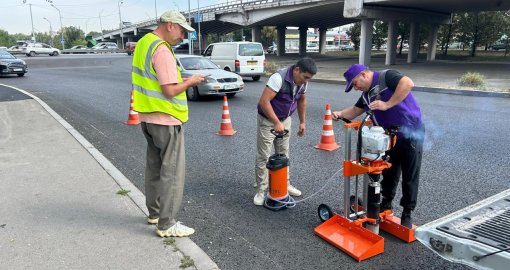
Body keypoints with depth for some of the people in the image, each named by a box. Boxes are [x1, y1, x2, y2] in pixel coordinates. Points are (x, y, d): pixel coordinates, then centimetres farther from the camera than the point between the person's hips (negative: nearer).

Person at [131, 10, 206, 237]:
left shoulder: (144, 43, 10)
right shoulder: (162, 50, -20)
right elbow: (170, 91, -24)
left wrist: (182, 81, 10)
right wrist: (190, 81, -8)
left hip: (148, 117, 10)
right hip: (166, 121, -10)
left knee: (154, 167, 19)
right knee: (172, 173, -1)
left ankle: (154, 212, 32)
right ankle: (166, 225, 7)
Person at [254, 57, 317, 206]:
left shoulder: (303, 82, -7)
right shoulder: (279, 77, -30)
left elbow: (302, 101, 11)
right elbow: (264, 101, -33)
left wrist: (302, 122, 13)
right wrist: (276, 123, -33)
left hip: (285, 120, 7)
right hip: (267, 120, -7)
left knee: (283, 154, 14)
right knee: (263, 156, -3)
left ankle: (285, 184, 27)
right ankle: (261, 189, 6)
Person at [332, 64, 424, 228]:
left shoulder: (386, 76, -14)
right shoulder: (366, 95, 11)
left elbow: (408, 84, -30)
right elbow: (355, 110, 18)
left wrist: (387, 104, -29)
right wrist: (340, 114, 0)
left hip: (411, 135, -8)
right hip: (390, 137, 8)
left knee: (410, 177, 4)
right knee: (389, 174, 16)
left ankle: (407, 214, 15)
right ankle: (386, 204, 33)